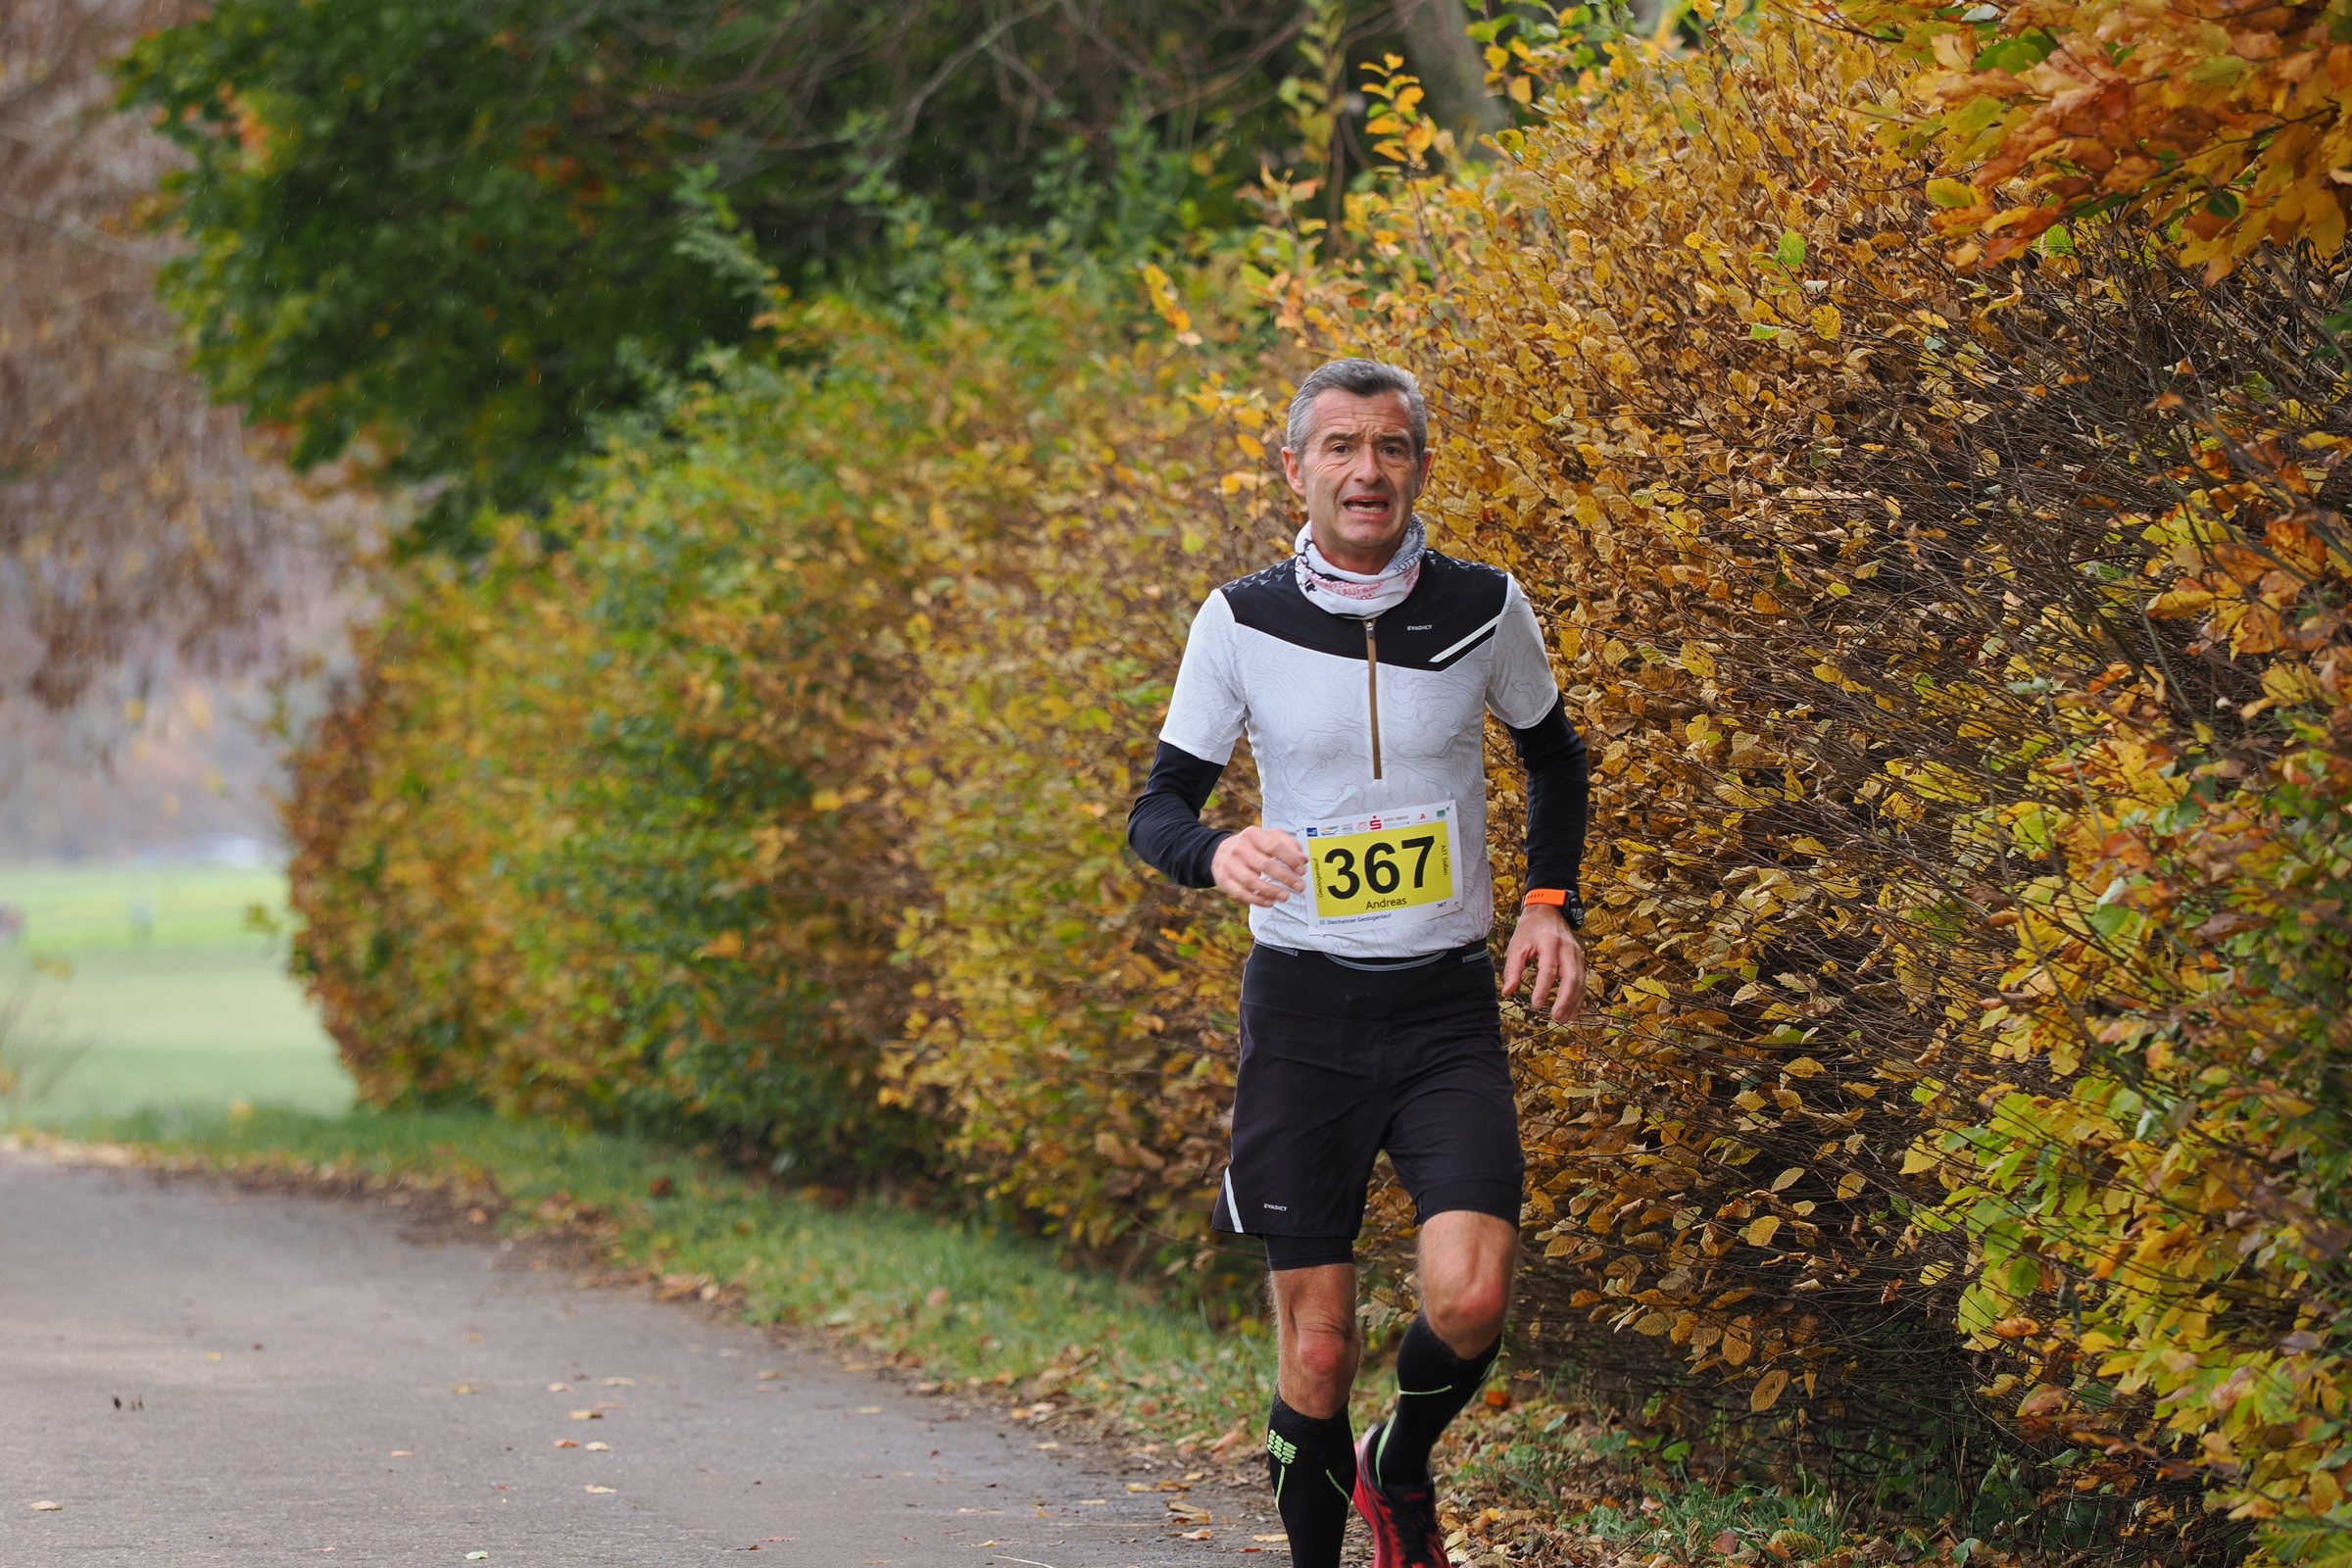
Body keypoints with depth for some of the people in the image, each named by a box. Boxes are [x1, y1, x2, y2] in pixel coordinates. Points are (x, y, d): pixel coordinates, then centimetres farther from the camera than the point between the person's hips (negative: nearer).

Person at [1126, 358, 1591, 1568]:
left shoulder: (1485, 609, 0)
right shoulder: (1241, 622, -3)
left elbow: (1554, 758, 18)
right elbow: (1157, 808, 1)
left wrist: (1551, 902, 4)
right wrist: (1216, 853, -22)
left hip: (1448, 1006, 1)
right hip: (1303, 1009, 0)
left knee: (1469, 1299, -17)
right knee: (1317, 1347, -2)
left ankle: (1403, 1470, 14)